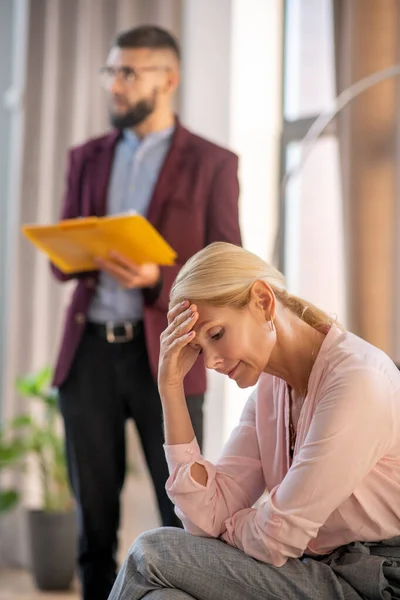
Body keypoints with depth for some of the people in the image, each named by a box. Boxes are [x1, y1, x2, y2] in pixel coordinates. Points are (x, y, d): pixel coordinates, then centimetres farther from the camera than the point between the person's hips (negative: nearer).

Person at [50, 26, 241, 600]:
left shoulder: (212, 164, 2)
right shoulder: (88, 157, 14)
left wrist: (156, 279, -19)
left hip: (165, 356, -3)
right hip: (89, 350, 4)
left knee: (184, 520, -1)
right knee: (95, 513, 7)